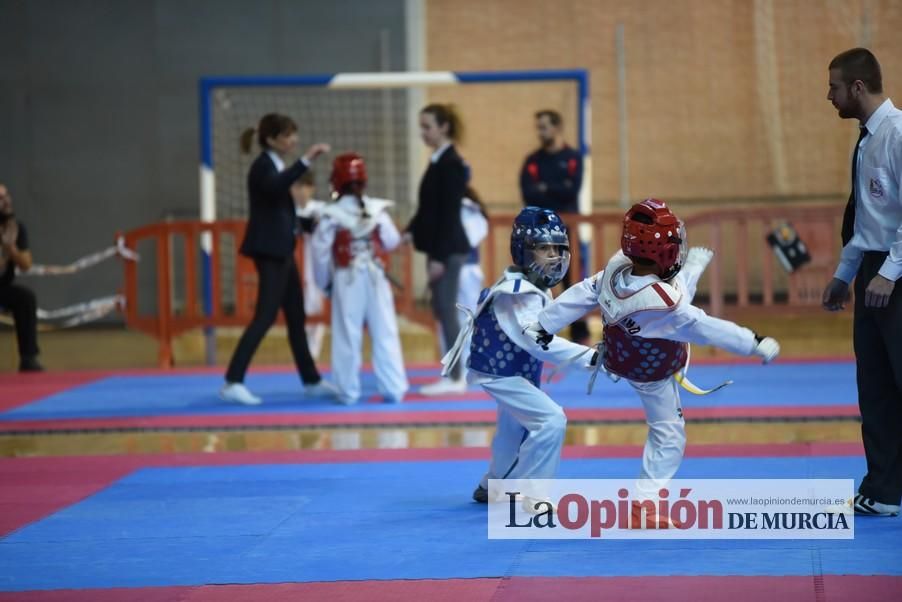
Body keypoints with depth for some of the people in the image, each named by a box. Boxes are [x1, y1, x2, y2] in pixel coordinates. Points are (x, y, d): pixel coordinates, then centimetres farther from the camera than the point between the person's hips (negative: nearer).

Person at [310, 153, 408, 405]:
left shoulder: (330, 214, -8)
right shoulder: (377, 209, -2)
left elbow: (321, 251, -5)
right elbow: (392, 241, 1)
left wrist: (324, 282, 9)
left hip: (346, 281, -2)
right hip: (375, 278, 2)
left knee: (347, 337, 4)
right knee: (385, 334, 5)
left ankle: (349, 391, 6)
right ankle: (393, 388, 5)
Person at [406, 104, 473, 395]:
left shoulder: (451, 164, -16)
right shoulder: (439, 162, 13)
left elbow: (450, 214, -19)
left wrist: (439, 257, -20)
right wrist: (410, 232, 9)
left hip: (449, 249, -10)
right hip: (441, 247, 10)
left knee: (446, 310, -6)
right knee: (442, 311, 12)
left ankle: (455, 378, -1)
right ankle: (454, 375, 18)